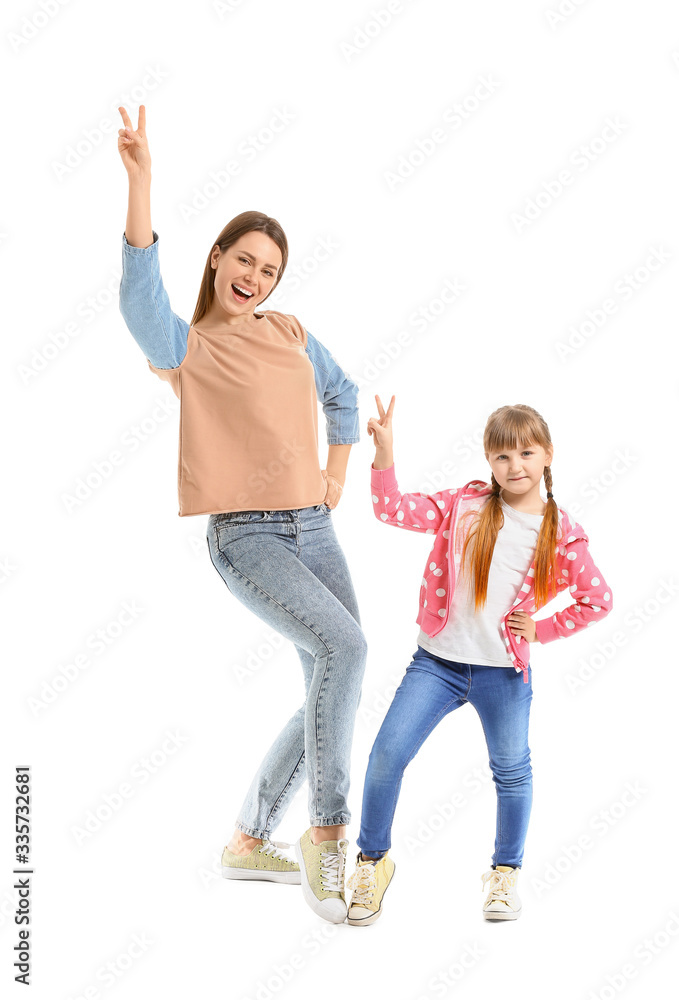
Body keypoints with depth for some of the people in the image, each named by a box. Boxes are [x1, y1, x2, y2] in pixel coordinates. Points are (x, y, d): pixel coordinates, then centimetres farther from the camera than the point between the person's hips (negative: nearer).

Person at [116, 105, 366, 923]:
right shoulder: (184, 348, -3)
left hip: (314, 528, 7)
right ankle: (326, 834, -15)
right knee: (345, 647, -28)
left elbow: (343, 394, 29)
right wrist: (140, 181, -33)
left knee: (330, 696, 7)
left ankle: (249, 841, 24)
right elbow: (140, 290, -23)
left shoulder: (290, 335, 12)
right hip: (246, 537, -7)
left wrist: (338, 471, 16)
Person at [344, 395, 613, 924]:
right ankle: (373, 860, 14)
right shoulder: (464, 505, -1)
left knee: (512, 770, 10)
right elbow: (393, 509, -6)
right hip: (437, 661, 0)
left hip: (505, 672, 0)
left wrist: (541, 628, 0)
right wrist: (385, 450, -16)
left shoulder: (561, 533, -2)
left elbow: (598, 599, 7)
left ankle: (506, 872, 33)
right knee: (387, 753, -6)